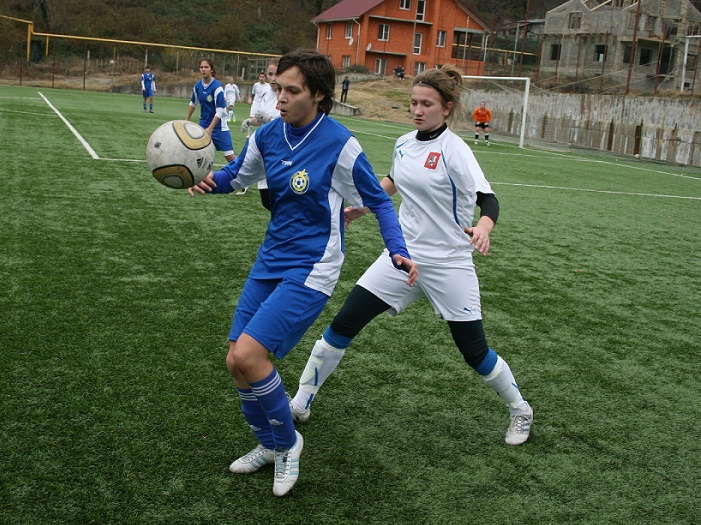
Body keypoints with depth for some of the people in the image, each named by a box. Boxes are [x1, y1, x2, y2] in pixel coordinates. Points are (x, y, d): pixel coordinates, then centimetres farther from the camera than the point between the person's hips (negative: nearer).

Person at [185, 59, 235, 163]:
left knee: (229, 156, -7)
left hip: (218, 125, -5)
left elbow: (220, 111, -21)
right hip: (203, 124, 5)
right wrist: (186, 121, 19)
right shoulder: (197, 85, -1)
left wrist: (210, 128, -27)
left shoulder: (217, 87, -18)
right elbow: (193, 104, 17)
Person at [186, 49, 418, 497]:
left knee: (248, 355, -18)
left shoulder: (340, 145, -15)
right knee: (237, 361, 6)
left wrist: (399, 252, -19)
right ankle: (269, 445, 32)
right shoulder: (268, 135, 1)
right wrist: (208, 182, -6)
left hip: (311, 269, -7)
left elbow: (379, 202, -6)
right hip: (271, 261, 7)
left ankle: (287, 442, 9)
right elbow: (237, 175, 16)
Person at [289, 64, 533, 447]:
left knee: (474, 351, 2)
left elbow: (488, 199, -23)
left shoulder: (454, 150, -15)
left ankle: (520, 410, 30)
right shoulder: (403, 144, 4)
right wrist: (361, 207, 27)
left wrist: (482, 228, -43)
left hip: (449, 264, -5)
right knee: (342, 325, -2)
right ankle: (300, 403, 13)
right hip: (404, 254, 5)